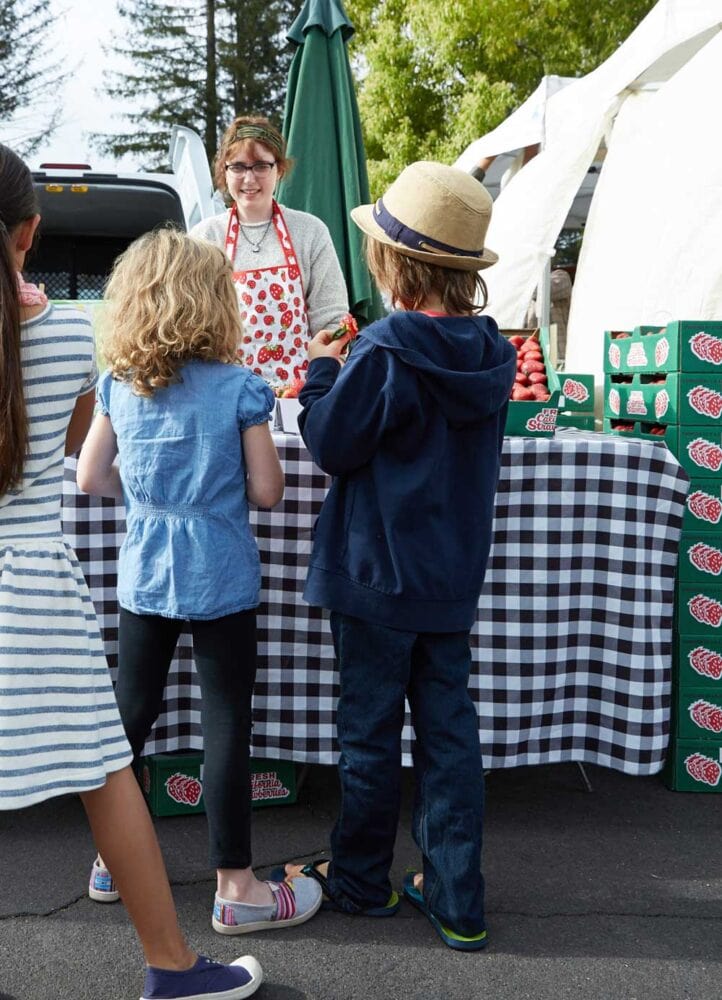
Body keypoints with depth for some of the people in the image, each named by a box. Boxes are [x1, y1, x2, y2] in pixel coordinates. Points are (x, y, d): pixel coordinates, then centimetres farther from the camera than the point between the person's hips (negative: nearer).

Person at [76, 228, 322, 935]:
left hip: (143, 576, 5)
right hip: (219, 581, -4)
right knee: (226, 726, 4)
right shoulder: (239, 387, -13)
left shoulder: (118, 384, -1)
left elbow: (90, 477, 4)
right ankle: (236, 889, 15)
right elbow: (266, 491, -10)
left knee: (129, 713, 17)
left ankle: (113, 859, 32)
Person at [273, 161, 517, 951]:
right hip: (453, 572, 6)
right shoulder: (489, 352, 1)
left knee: (370, 730, 10)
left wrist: (320, 371, 3)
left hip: (378, 572, -5)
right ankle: (455, 900, 20)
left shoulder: (383, 352, -19)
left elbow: (331, 445, -12)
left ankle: (360, 880, 29)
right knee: (448, 725, 12)